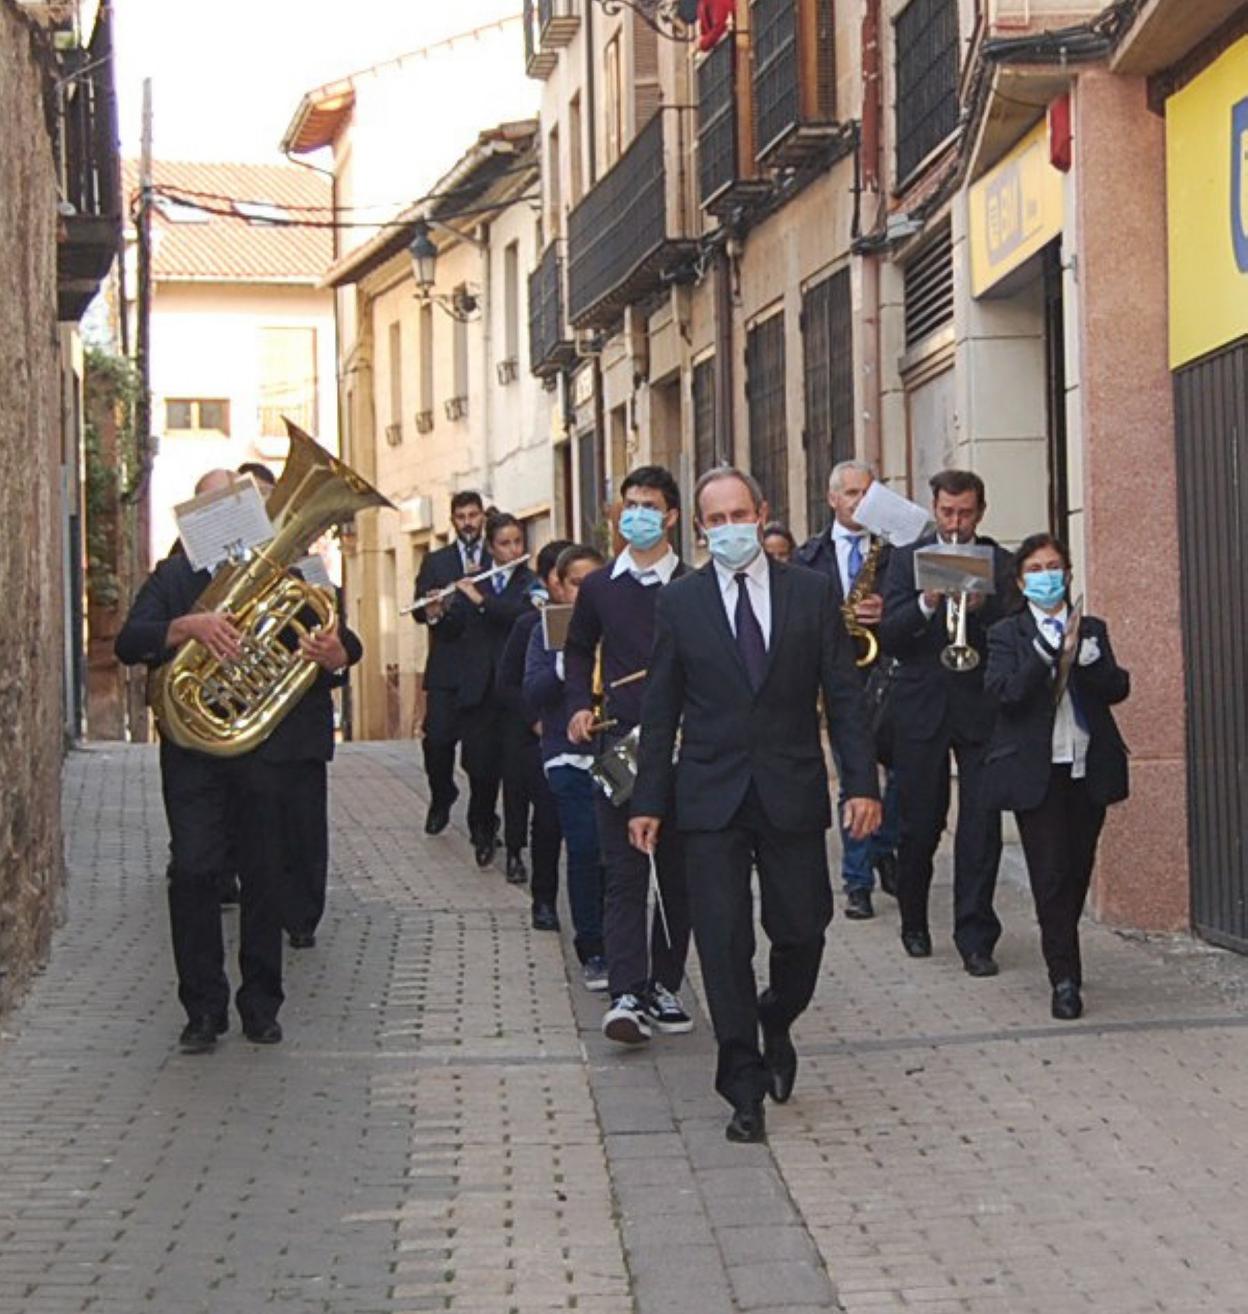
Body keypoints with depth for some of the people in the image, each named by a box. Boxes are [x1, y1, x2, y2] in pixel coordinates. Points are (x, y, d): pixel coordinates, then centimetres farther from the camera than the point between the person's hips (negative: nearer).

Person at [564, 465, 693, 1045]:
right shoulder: (598, 587, 9)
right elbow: (578, 651, 23)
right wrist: (579, 705, 8)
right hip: (618, 742, 1)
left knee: (678, 871, 7)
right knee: (624, 872, -6)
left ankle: (664, 985, 18)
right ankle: (626, 994, -11)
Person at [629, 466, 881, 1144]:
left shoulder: (810, 592, 4)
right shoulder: (680, 601, 4)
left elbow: (843, 695, 3)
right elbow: (660, 710, 6)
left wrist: (862, 782, -5)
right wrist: (650, 800, 2)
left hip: (792, 793, 1)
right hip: (711, 798, 0)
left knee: (801, 932, 5)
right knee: (723, 943, -3)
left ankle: (776, 1025, 36)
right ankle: (745, 1087, 5)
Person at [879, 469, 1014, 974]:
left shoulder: (1000, 563, 6)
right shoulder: (906, 560, 5)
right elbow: (888, 637, -4)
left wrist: (981, 607, -21)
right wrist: (926, 605, -21)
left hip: (981, 709, 0)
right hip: (921, 709, 0)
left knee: (981, 828, -4)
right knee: (919, 826, 6)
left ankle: (976, 937, 0)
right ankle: (914, 924, 25)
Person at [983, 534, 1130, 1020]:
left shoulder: (1092, 630, 14)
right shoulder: (1007, 634, 3)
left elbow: (1117, 688, 2)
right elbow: (1006, 692, -12)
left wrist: (1082, 655, -14)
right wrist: (1047, 651, -21)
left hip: (1088, 770, 4)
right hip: (1037, 773, -4)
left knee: (1078, 871, 9)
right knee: (1050, 875, -8)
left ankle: (1062, 956, 27)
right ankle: (1065, 979, -7)